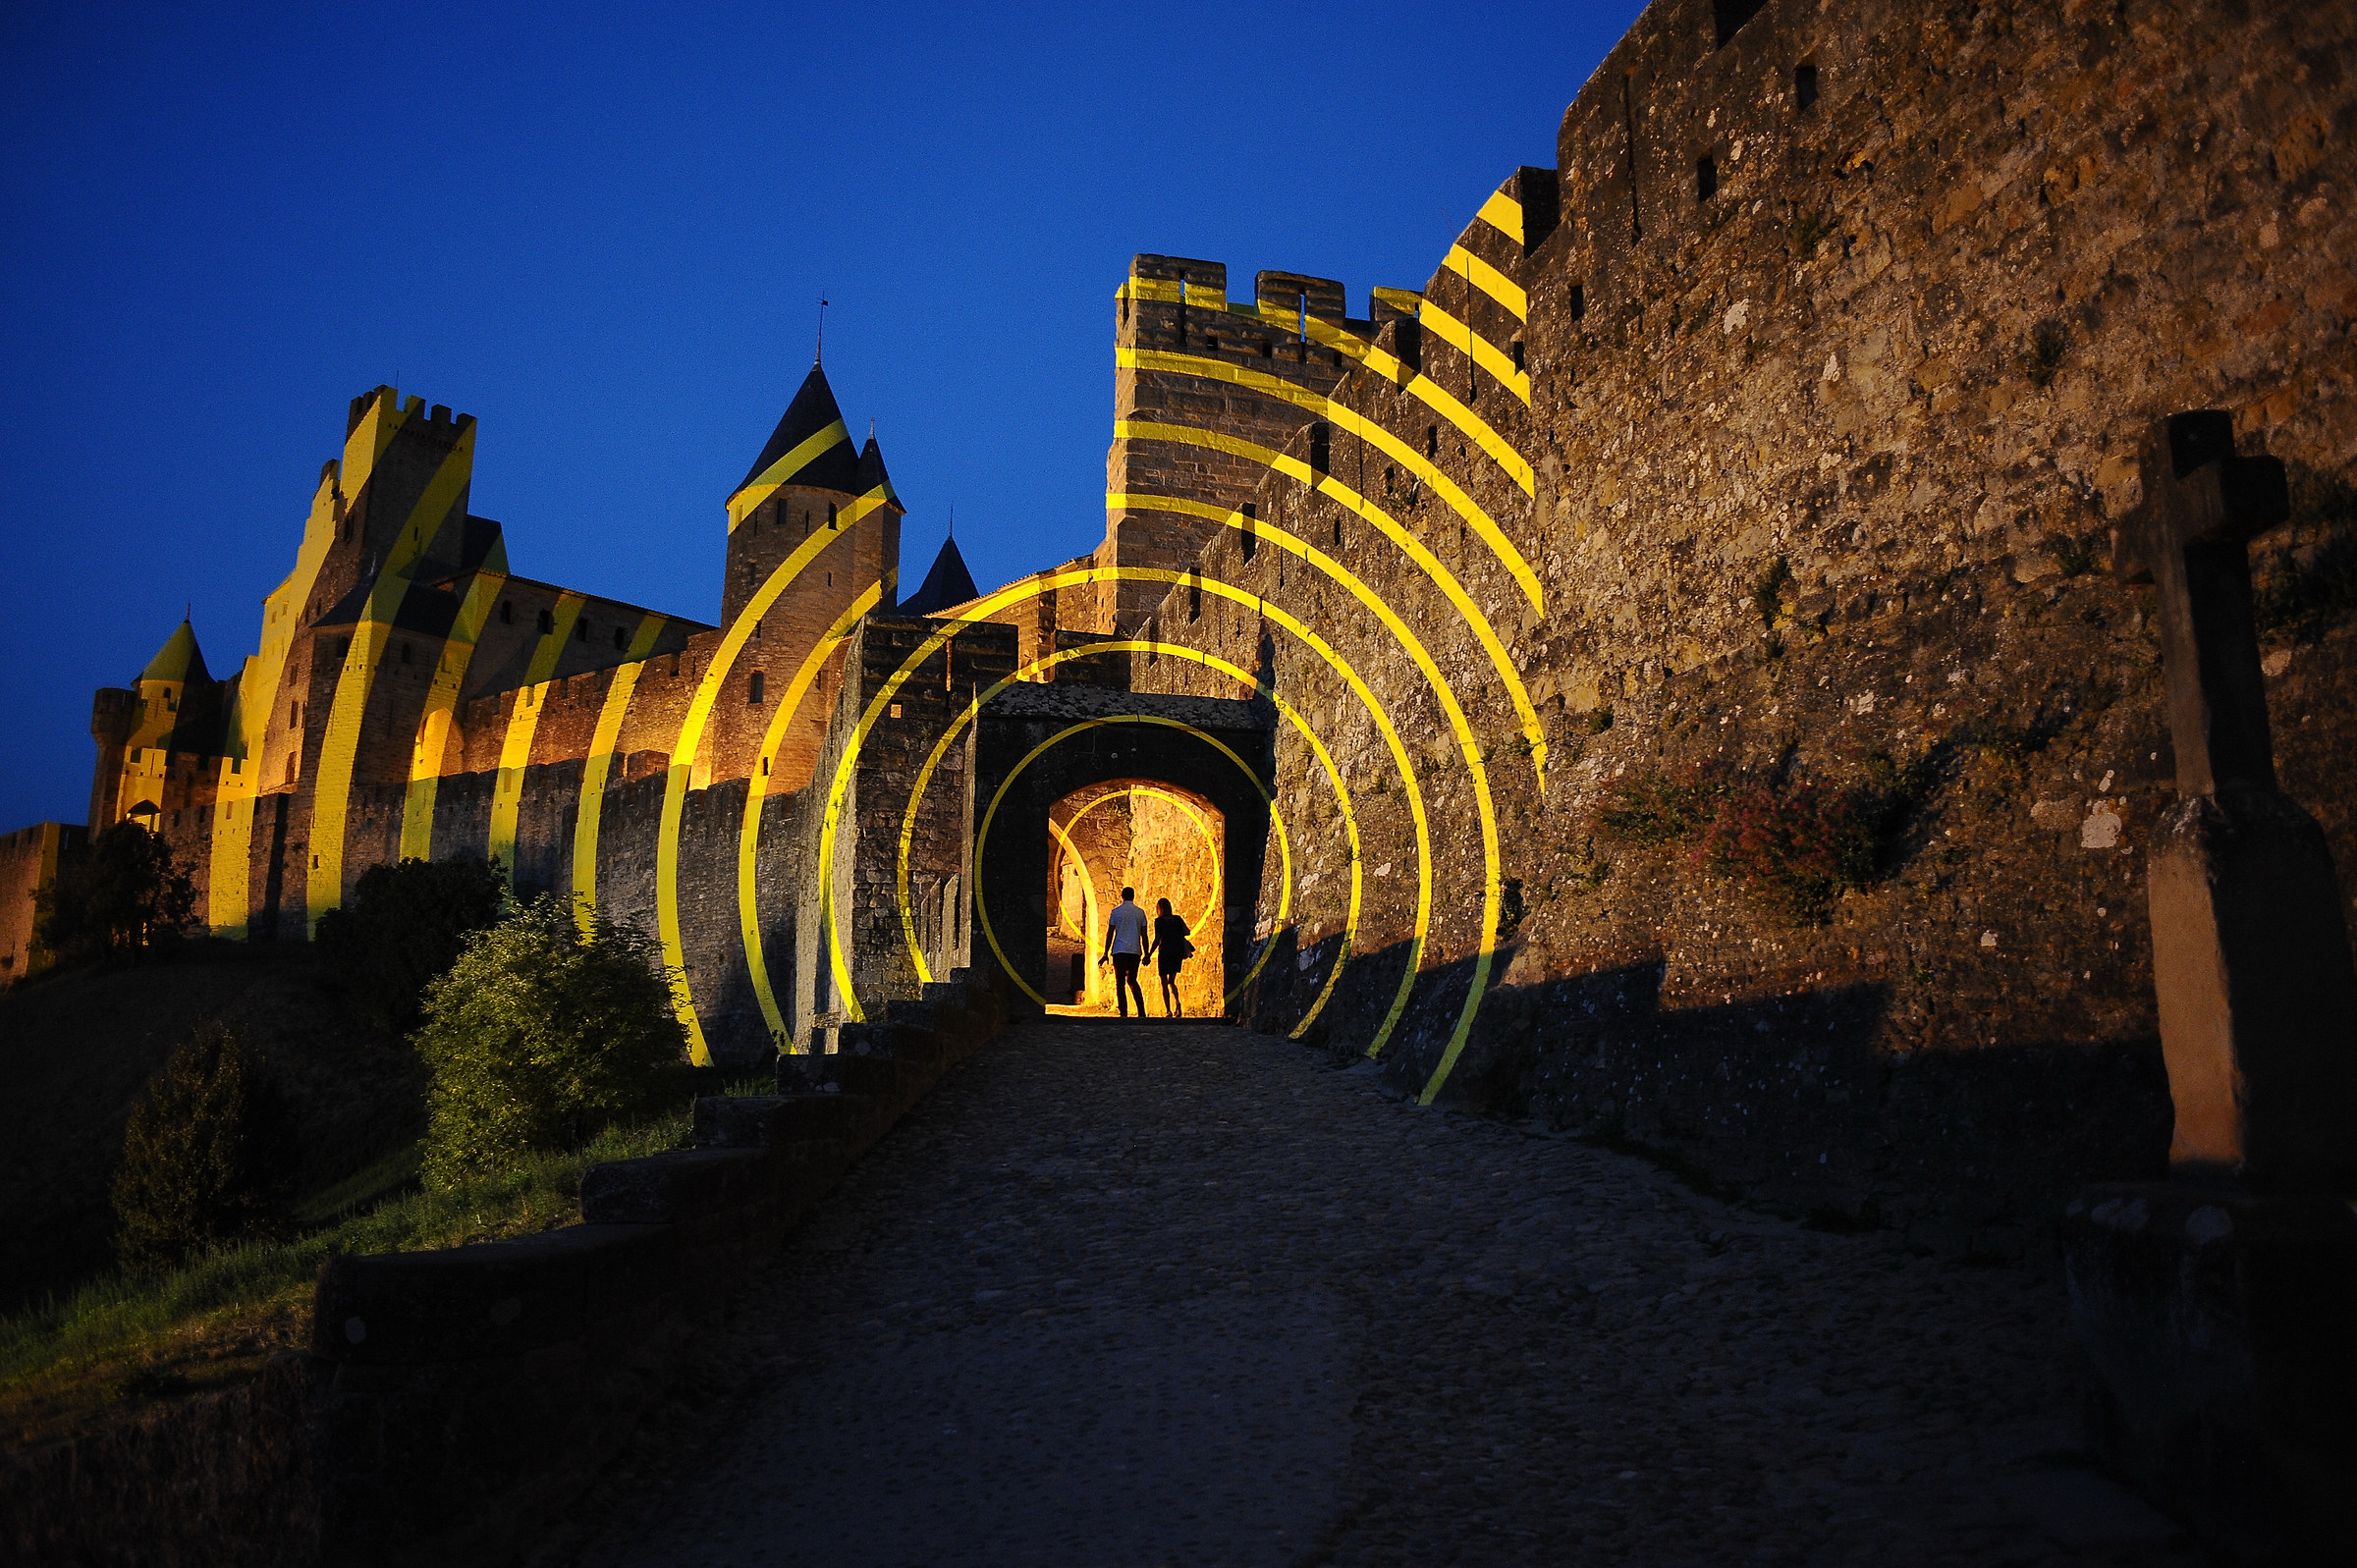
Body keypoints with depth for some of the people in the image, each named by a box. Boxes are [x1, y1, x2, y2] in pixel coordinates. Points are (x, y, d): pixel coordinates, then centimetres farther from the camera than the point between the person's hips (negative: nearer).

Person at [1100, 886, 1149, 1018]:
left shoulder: (1116, 911, 1)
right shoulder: (1140, 912, 8)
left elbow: (1110, 934, 0)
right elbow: (1144, 936, 8)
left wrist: (1106, 954, 3)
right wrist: (1146, 955, 13)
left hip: (1119, 951, -3)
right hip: (1135, 951, 3)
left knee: (1120, 982, 2)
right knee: (1132, 980, 16)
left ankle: (1124, 1013, -6)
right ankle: (1141, 1012, 5)